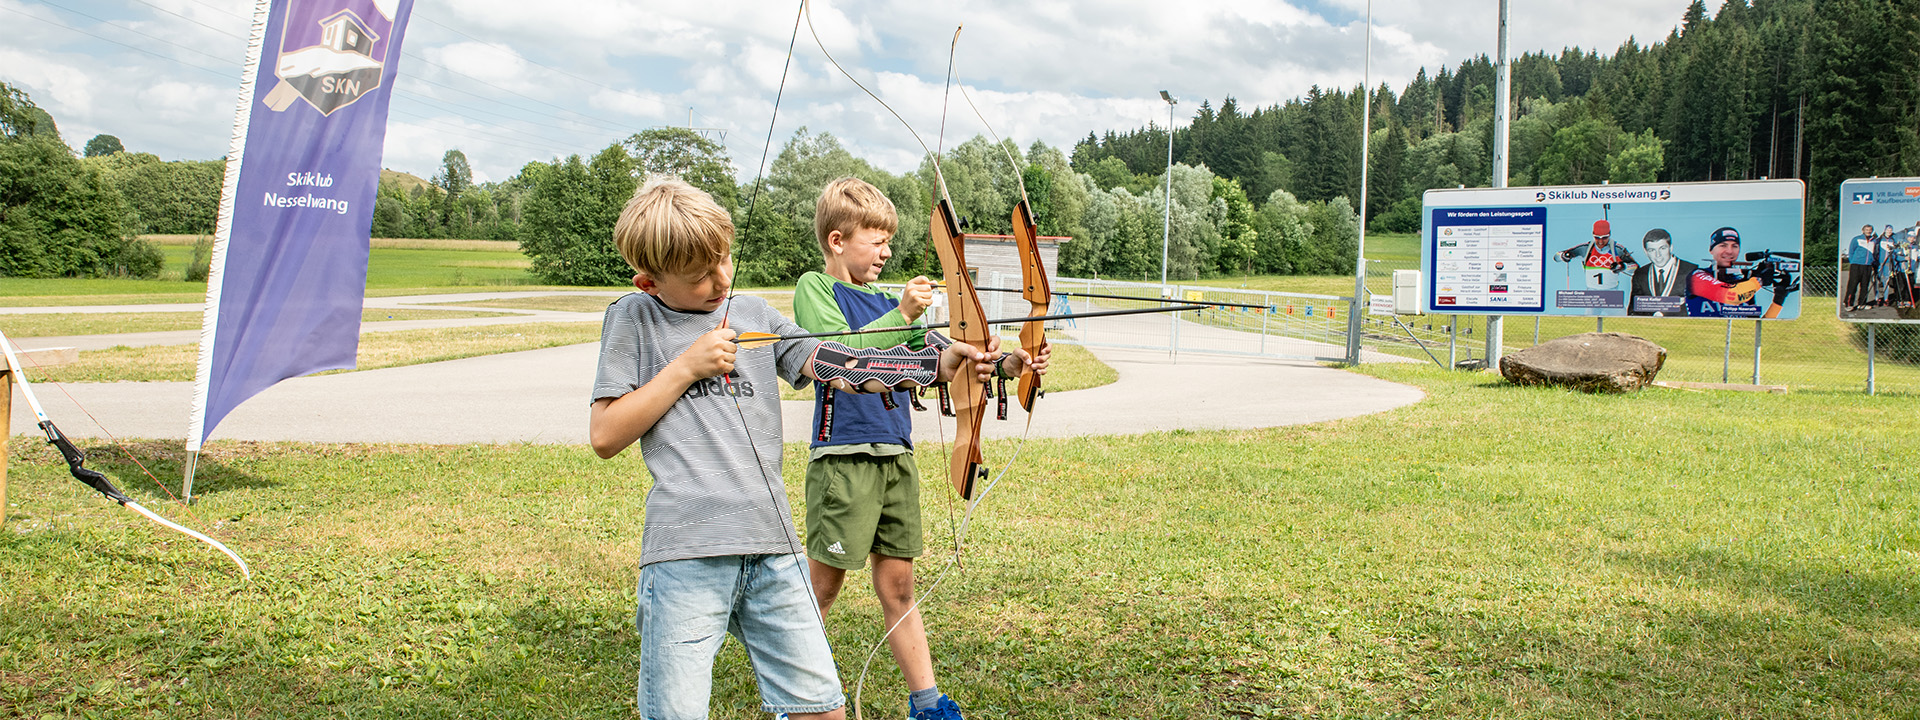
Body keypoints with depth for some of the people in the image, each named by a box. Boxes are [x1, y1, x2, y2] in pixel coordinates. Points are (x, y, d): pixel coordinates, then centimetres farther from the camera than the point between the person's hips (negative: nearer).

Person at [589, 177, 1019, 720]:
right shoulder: (633, 319, 7)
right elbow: (604, 436, 2)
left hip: (774, 549, 4)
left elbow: (838, 365, 3)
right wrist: (686, 367, -4)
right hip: (687, 552, -3)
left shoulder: (755, 315, 15)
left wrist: (938, 365, -10)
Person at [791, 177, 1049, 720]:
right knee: (822, 588, 3)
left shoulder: (885, 302, 15)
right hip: (843, 457, -6)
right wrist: (901, 316, -23)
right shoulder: (814, 288, -3)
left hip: (897, 457, 6)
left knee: (897, 588, 12)